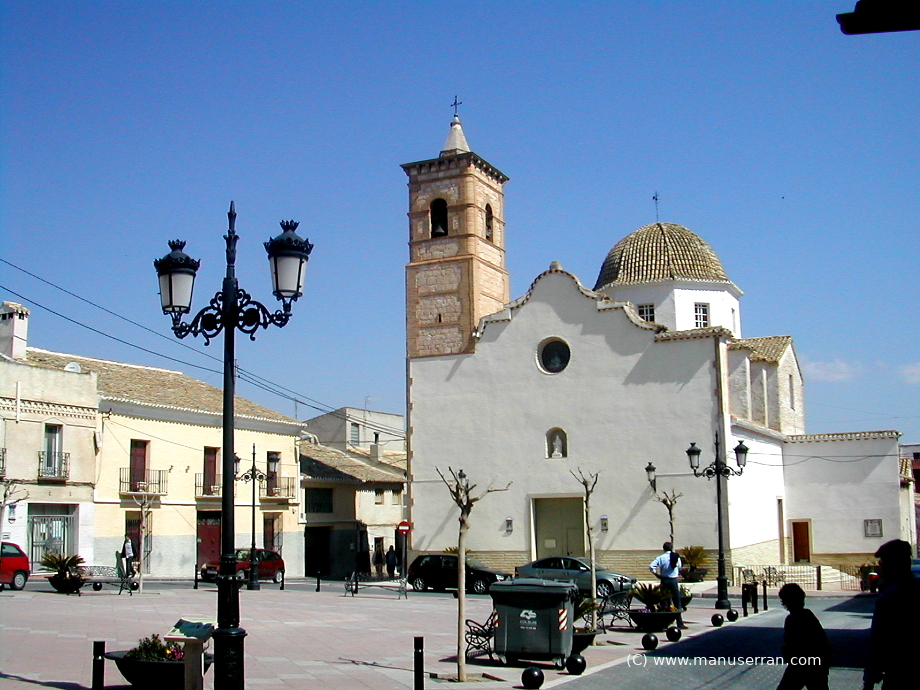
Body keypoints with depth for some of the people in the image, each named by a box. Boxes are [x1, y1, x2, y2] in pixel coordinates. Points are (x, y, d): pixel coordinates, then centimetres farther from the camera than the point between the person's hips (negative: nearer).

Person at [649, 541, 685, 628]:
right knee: (677, 603, 4)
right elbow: (679, 569, 10)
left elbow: (651, 566, -14)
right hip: (674, 581, 0)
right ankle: (680, 623, 2)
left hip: (664, 581, 0)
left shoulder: (661, 558, -5)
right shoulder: (676, 557, -2)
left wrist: (656, 574, -1)